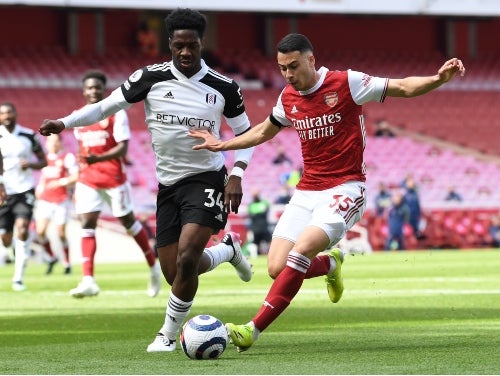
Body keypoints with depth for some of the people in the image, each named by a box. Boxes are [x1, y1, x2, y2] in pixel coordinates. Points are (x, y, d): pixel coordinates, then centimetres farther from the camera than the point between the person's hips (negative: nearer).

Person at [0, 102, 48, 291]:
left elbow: (43, 161, 10)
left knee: (22, 229, -19)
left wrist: (30, 164, -11)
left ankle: (18, 278, -16)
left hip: (24, 190, -1)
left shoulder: (29, 136, 1)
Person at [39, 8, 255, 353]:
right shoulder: (152, 78, -4)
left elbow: (245, 133, 8)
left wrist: (237, 175, -6)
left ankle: (168, 335, -2)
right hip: (167, 183, 3)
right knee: (175, 273, 3)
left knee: (186, 259, -22)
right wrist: (64, 123, -10)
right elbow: (108, 105, 2)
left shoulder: (224, 88, -5)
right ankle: (228, 249, 35)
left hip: (205, 180, -3)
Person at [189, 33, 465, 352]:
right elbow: (264, 131, 29)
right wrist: (222, 145, 23)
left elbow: (403, 88, -6)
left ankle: (253, 330, -22)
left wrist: (438, 79, -23)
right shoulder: (288, 98, 8)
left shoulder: (347, 83, -8)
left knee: (301, 251, -25)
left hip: (345, 189, -6)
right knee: (278, 268, -8)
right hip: (307, 192, 6)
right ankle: (330, 265, 26)